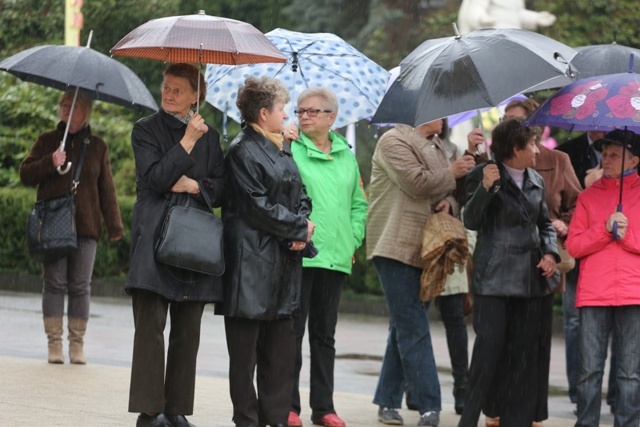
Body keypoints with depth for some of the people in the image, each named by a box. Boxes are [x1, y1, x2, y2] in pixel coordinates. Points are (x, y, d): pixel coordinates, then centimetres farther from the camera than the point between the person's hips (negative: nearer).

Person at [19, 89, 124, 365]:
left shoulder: (97, 146, 12)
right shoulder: (47, 141, 11)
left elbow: (106, 189, 11)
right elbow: (25, 174, 6)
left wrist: (114, 226, 4)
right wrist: (50, 163, -11)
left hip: (85, 228, 0)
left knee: (80, 286, 0)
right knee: (54, 283, -3)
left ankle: (77, 344, 3)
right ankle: (54, 343, -1)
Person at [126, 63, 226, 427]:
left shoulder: (209, 136, 14)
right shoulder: (147, 129, 4)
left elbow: (222, 189, 11)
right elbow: (155, 178, -10)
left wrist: (196, 186, -6)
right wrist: (188, 142, -10)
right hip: (155, 235, -4)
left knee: (188, 331, 4)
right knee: (150, 326, -9)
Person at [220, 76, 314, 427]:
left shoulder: (281, 148, 16)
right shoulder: (243, 151, -10)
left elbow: (299, 194, 17)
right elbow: (257, 205, -15)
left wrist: (302, 227, -3)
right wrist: (299, 227, -8)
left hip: (283, 260, 8)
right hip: (252, 257, -8)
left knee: (282, 344, 9)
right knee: (246, 346, -1)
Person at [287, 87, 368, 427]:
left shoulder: (346, 156, 13)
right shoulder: (290, 150, -2)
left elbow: (358, 204, 19)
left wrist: (353, 240, 9)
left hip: (335, 257, 5)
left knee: (325, 334, 9)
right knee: (293, 331, -1)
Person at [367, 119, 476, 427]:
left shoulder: (436, 148, 19)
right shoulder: (394, 141, -7)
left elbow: (446, 193, 21)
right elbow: (417, 183, -18)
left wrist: (449, 202, -2)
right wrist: (452, 173, -5)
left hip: (425, 251, 8)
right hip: (398, 248, -8)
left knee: (405, 328, 11)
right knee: (413, 329, -10)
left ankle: (388, 400, 18)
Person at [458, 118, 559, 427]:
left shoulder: (535, 181, 14)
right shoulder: (482, 175, -3)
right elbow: (471, 222, -11)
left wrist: (550, 252, 3)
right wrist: (485, 188, -26)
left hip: (531, 280, 6)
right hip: (494, 280, -6)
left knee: (525, 352, 4)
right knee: (489, 349, -10)